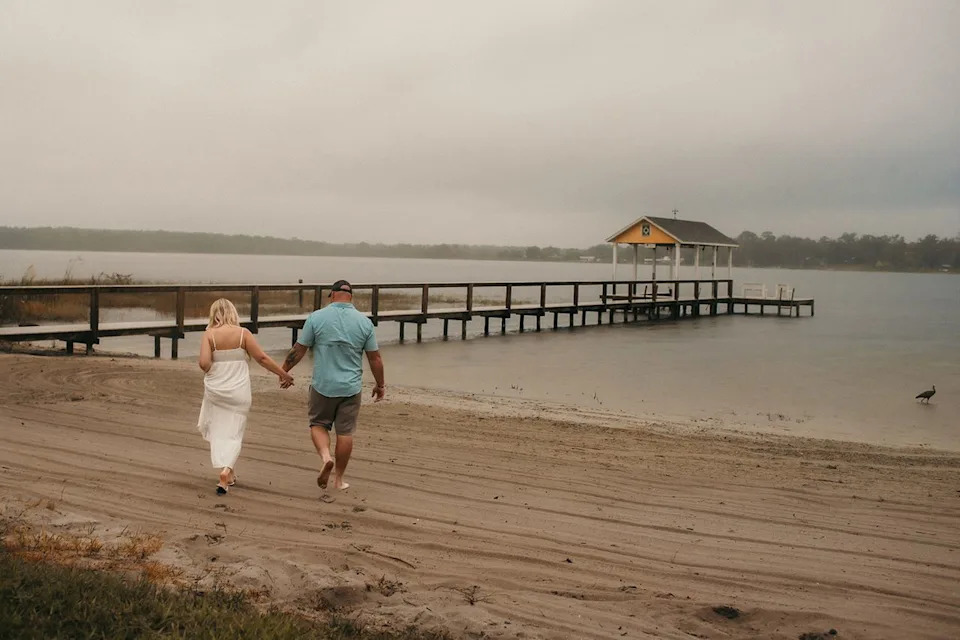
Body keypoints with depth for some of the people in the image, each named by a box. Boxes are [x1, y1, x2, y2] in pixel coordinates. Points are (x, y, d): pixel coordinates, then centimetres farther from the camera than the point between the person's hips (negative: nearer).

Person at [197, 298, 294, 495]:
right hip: (238, 392, 0)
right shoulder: (243, 333, -6)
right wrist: (283, 373, 5)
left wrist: (212, 370, 6)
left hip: (215, 390, 0)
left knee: (217, 431, 16)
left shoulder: (209, 334, -6)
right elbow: (262, 358, -5)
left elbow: (204, 363, -16)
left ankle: (228, 473, 19)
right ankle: (226, 470, -10)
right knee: (233, 434, 8)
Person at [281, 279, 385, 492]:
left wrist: (283, 370, 13)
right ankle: (338, 479, 16)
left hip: (322, 385, -1)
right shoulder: (364, 322, -2)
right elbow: (375, 358, 1)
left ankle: (325, 456, -8)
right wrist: (380, 385, 14)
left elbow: (299, 350, -2)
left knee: (318, 424, 17)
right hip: (351, 387, 1)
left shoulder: (316, 317, -6)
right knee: (345, 432, 9)